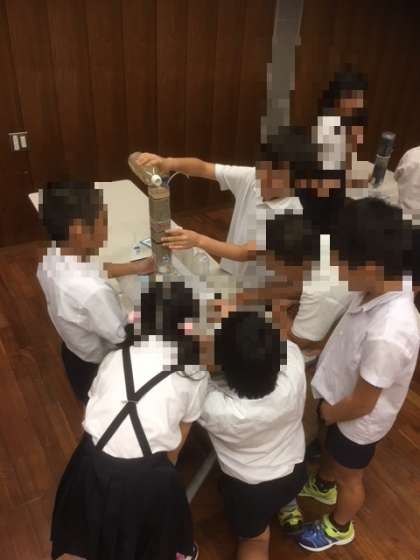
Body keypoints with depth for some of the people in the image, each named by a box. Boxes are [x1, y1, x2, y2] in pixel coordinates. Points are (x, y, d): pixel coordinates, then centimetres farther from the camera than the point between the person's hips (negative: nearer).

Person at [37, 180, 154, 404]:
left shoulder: (51, 258, -18)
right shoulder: (92, 292, -44)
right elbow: (127, 338, -28)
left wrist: (135, 267, 5)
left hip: (73, 351, 7)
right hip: (98, 366, -7)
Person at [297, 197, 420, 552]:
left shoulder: (387, 335, -43)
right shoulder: (381, 291, -18)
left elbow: (362, 404, -29)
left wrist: (328, 413, -10)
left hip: (359, 422, -7)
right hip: (342, 404, 7)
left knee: (349, 477, 23)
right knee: (331, 450, 35)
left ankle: (339, 528, 54)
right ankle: (322, 486, 67)